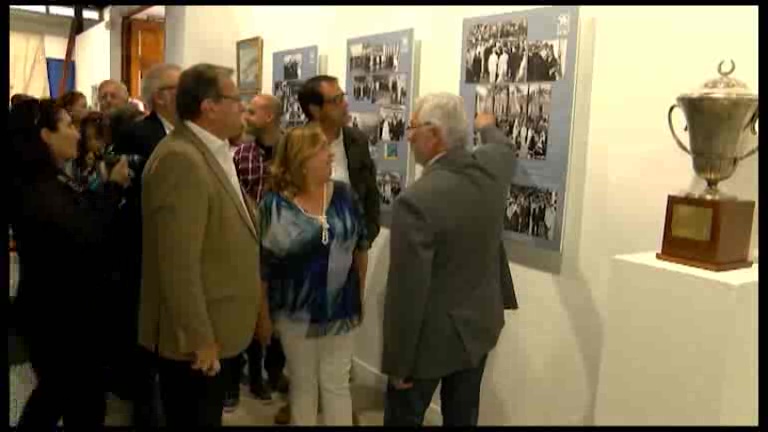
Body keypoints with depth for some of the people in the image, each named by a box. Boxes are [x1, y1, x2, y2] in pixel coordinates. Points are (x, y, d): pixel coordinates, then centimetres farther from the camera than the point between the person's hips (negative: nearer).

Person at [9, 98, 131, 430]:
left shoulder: (54, 181, 9)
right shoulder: (36, 189, -21)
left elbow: (86, 229, 6)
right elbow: (88, 239, -25)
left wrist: (109, 188, -2)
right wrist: (113, 187, -18)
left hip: (66, 309, 10)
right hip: (57, 314, -10)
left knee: (58, 391, 26)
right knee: (84, 402, 6)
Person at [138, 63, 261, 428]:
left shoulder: (212, 152, 9)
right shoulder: (180, 160, -22)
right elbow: (178, 262, -26)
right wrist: (199, 338, -22)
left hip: (218, 327, 9)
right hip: (196, 336, -9)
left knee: (209, 417, 22)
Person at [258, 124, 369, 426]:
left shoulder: (344, 195, -5)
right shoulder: (274, 205, -13)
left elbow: (361, 247, 5)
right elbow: (261, 265, -6)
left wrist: (361, 294, 8)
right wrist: (264, 314, -2)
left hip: (340, 310, 2)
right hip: (295, 314, -1)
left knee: (336, 384, 13)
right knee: (302, 383, 18)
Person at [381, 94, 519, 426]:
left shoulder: (416, 200, -29)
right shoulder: (492, 165, -7)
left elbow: (406, 292, -25)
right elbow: (505, 148, 21)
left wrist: (397, 362, -13)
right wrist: (487, 127, 43)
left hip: (433, 338, -6)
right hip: (480, 324, 7)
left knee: (403, 419, 15)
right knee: (462, 418, 22)